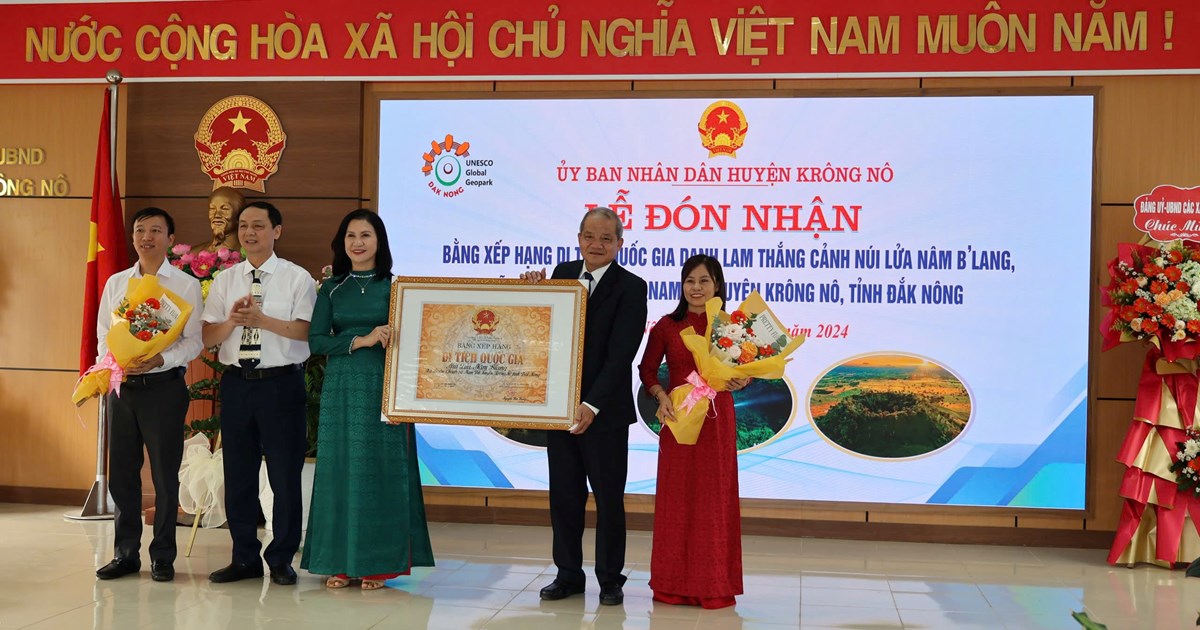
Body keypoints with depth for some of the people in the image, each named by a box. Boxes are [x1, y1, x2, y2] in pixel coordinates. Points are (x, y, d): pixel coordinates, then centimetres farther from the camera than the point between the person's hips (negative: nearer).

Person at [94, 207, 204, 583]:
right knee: (121, 473, 9)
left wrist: (161, 359, -20)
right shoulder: (116, 283, 12)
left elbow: (194, 341, -4)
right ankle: (125, 554, 21)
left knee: (165, 474, 2)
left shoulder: (185, 284, 0)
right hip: (122, 385, 4)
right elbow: (103, 335, 11)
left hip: (164, 385, -4)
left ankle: (163, 557, 13)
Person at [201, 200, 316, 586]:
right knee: (238, 474, 10)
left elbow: (305, 331, -13)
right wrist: (232, 321, -14)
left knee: (285, 474, 1)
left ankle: (281, 560, 15)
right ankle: (245, 558, 23)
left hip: (282, 382, -4)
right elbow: (207, 338, 4)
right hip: (236, 381, 4)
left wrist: (262, 319, -23)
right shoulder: (225, 280, 11)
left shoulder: (297, 278, -1)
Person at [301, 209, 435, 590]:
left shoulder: (394, 286, 2)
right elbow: (316, 341, 0)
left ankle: (379, 562, 8)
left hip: (383, 386, -2)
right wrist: (360, 341, -11)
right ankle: (339, 562, 12)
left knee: (380, 469, 0)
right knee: (339, 468, 3)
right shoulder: (331, 289, 9)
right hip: (341, 386, 2)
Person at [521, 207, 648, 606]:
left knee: (608, 497, 7)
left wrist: (591, 406, -25)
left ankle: (610, 580, 19)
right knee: (564, 495, 11)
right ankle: (568, 574, 23)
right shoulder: (563, 274, 6)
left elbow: (620, 355, -18)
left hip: (605, 411, -5)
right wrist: (535, 290, -8)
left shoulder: (631, 288, -10)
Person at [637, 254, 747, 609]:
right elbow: (647, 370, 7)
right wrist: (661, 396, -9)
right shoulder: (667, 326, 0)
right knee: (676, 498, 6)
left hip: (717, 420, 0)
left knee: (715, 498, 5)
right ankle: (675, 583, 16)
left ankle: (714, 584, 15)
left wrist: (742, 380, -16)